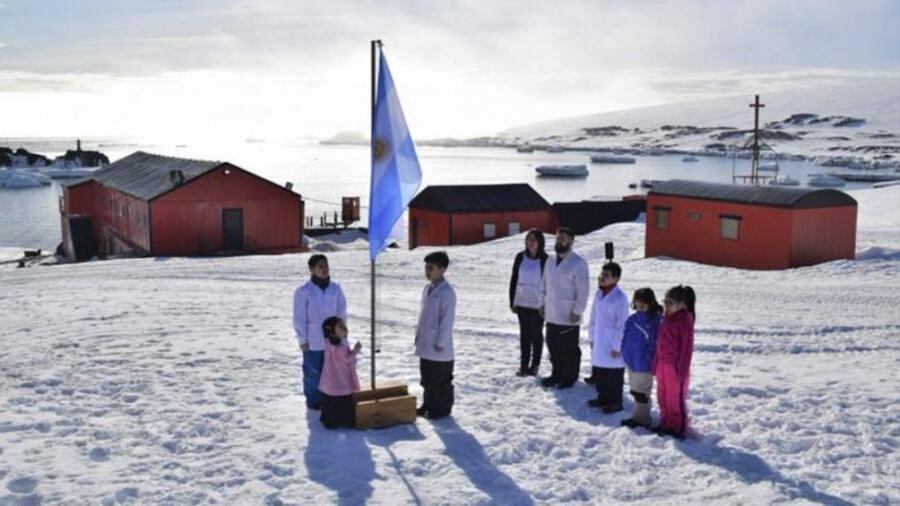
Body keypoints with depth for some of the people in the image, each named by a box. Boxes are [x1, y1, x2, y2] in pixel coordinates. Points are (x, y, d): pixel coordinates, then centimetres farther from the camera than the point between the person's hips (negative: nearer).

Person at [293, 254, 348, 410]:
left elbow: (342, 312, 8)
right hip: (313, 341, -4)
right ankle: (314, 400, 19)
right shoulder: (303, 291, -13)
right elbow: (299, 318, -9)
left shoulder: (335, 289, -1)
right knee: (313, 372, 4)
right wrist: (302, 340, -7)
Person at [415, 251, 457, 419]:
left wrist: (440, 342, -18)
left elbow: (447, 319, -19)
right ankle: (429, 404, 30)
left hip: (439, 348, -9)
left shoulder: (446, 291, -18)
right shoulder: (428, 288, 10)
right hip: (425, 345, 9)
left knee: (441, 380, 4)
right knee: (427, 378, 18)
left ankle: (442, 408, 15)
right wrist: (418, 334, 16)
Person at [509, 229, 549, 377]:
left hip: (538, 304, -3)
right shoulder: (520, 257, 2)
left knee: (536, 334, 8)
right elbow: (513, 279, 6)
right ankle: (524, 364, 16)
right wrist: (512, 301, 3)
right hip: (522, 303, 3)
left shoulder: (545, 260, -8)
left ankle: (535, 365, 18)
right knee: (524, 333, 10)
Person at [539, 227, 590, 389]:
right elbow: (544, 284, 18)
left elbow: (583, 291, -15)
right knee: (553, 347, 15)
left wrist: (577, 311, -16)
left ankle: (570, 377, 15)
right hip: (551, 315, 7)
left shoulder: (578, 263, -13)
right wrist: (542, 303, 12)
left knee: (569, 349, 3)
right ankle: (557, 374, 28)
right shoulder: (550, 261, 10)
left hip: (569, 317, -7)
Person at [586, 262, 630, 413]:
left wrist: (617, 346, -16)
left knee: (614, 376, 4)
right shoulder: (599, 294, 5)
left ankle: (615, 402, 15)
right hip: (599, 343, 8)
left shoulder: (620, 297, -19)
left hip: (612, 346, -7)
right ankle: (603, 397, 31)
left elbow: (622, 325, -17)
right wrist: (592, 337, 14)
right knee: (599, 373, 17)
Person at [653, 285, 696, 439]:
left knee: (676, 398, 1)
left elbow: (686, 347, -15)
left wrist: (682, 370, -16)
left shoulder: (685, 321, -15)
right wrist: (656, 363, 14)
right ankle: (665, 424, 28)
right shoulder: (667, 319, 9)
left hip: (675, 366, -8)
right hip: (663, 364, 8)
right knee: (662, 397, 15)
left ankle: (679, 428, 13)